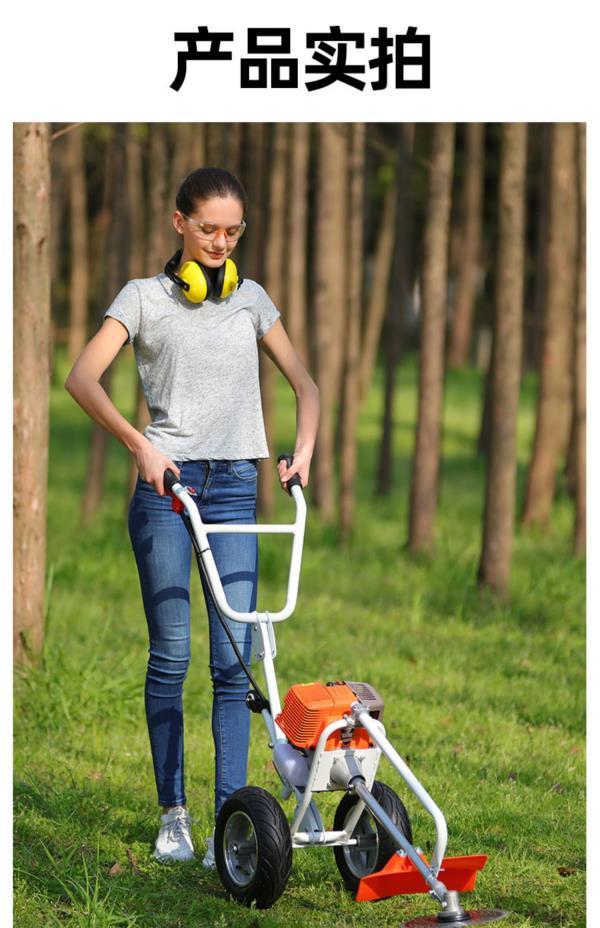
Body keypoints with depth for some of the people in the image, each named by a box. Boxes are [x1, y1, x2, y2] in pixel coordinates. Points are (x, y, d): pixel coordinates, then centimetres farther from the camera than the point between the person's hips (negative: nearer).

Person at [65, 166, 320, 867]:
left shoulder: (251, 300, 16)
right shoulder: (144, 297, 5)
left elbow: (303, 383, 19)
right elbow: (83, 378, -6)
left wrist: (304, 450, 1)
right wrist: (140, 445, -18)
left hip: (234, 485, 2)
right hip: (165, 482, -2)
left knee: (233, 658, -5)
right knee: (170, 656, -2)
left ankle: (229, 816, -5)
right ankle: (172, 814, 8)